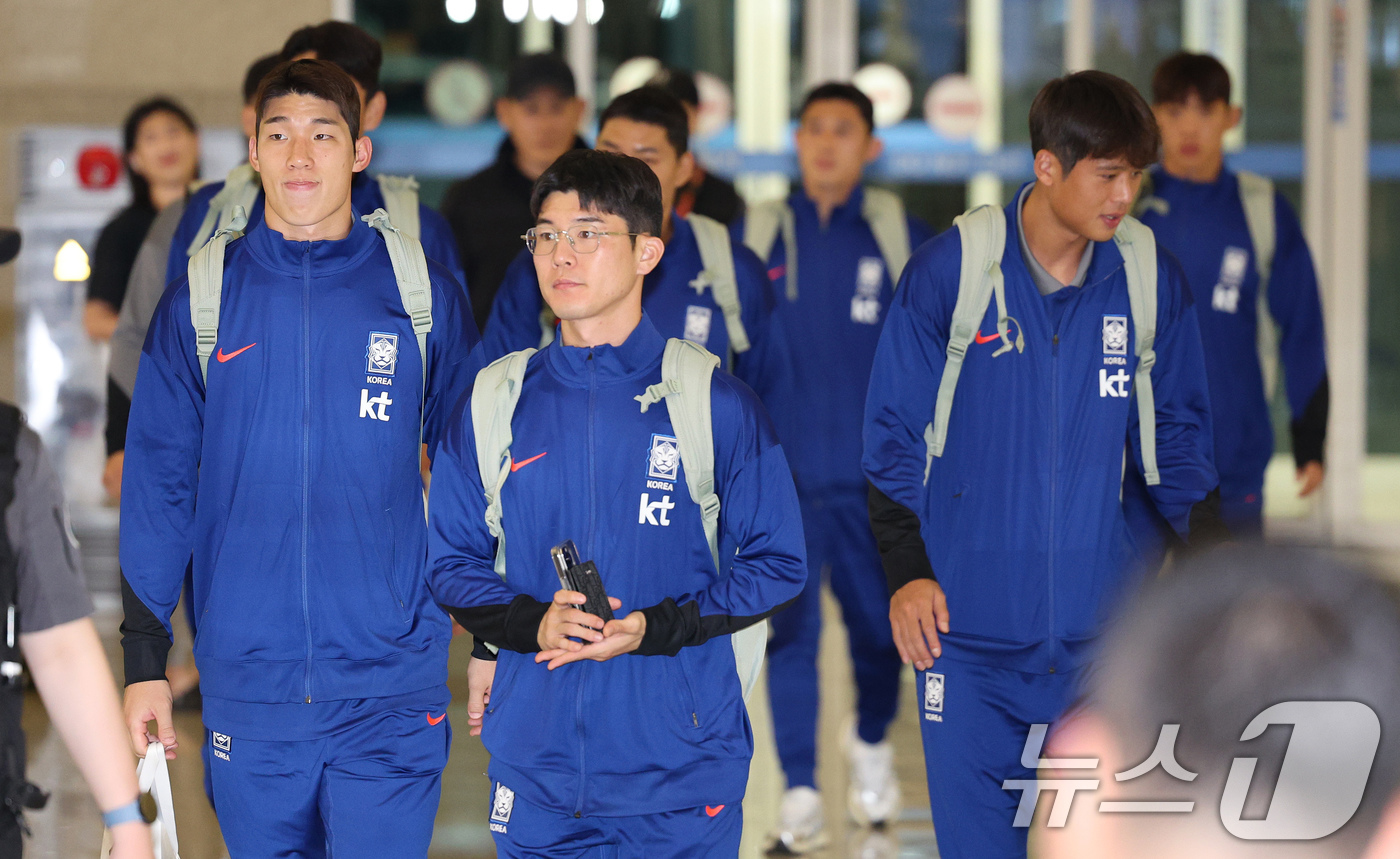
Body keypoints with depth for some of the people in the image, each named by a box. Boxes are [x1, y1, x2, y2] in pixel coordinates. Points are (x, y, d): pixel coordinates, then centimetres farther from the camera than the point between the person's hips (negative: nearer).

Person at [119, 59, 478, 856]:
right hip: (249, 684, 1)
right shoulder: (200, 299, 4)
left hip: (392, 691, -1)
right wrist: (145, 659, 3)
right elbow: (158, 485, 6)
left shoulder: (423, 292, 2)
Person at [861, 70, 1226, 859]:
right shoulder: (949, 272, -6)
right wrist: (907, 571, -6)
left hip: (1104, 629, 2)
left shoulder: (1153, 277, 2)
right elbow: (895, 436, 0)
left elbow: (1178, 437, 12)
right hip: (970, 624, -2)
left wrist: (1208, 545, 1)